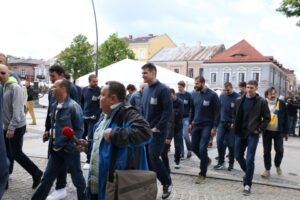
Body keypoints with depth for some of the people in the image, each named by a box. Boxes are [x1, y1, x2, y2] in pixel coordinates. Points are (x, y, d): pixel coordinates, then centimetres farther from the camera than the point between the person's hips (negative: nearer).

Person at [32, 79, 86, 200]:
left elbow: (79, 129, -15)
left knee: (77, 178, 9)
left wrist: (69, 146, -17)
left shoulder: (73, 106, -17)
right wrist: (52, 141, 11)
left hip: (69, 149, -7)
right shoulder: (54, 105, 7)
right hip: (56, 149, 7)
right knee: (47, 177, 17)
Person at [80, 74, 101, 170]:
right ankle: (89, 154, 33)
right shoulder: (84, 89, 5)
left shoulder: (99, 91, -9)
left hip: (93, 118, -6)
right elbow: (81, 102, 14)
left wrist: (96, 115, -15)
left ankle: (89, 160, 1)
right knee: (81, 137, 14)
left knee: (90, 139, -5)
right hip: (84, 117, 6)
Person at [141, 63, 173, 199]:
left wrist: (157, 127, -17)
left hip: (157, 131, -7)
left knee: (153, 157, -7)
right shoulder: (145, 89, 11)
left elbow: (168, 110, -16)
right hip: (145, 130, 7)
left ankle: (167, 183, 15)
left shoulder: (163, 89, -12)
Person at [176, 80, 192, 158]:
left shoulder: (188, 95, -3)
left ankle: (189, 149, 12)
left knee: (185, 134, -10)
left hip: (186, 118, -3)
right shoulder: (176, 95, 6)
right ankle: (181, 152, 15)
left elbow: (191, 107, -3)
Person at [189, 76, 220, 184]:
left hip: (207, 125, -5)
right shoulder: (194, 94, 3)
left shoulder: (212, 95, -12)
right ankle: (206, 160, 39)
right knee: (194, 147, 10)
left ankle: (202, 174, 6)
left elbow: (217, 112, -10)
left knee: (202, 149, -8)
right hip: (196, 125, 5)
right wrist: (190, 122, 11)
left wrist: (214, 127, -13)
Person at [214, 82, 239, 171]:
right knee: (219, 141, -1)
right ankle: (220, 162, 10)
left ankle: (231, 163, 19)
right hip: (222, 123, 4)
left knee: (231, 144, 4)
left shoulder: (237, 97, -9)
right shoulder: (222, 96, 5)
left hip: (232, 124, -4)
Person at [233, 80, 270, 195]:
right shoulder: (239, 100, 5)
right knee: (238, 156, 11)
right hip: (240, 132, 4)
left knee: (249, 159, -7)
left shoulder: (261, 102, -6)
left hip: (253, 134, -4)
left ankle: (247, 184, 5)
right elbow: (235, 114, 17)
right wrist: (235, 125, 6)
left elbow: (267, 118, -1)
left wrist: (260, 129, -10)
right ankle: (248, 173, 39)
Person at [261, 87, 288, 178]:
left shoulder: (281, 103, 0)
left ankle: (277, 165, 30)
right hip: (267, 131, 0)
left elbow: (285, 118, 3)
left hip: (278, 132, 0)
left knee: (279, 150, 2)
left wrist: (285, 131, 2)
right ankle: (267, 170, 17)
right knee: (266, 151, 5)